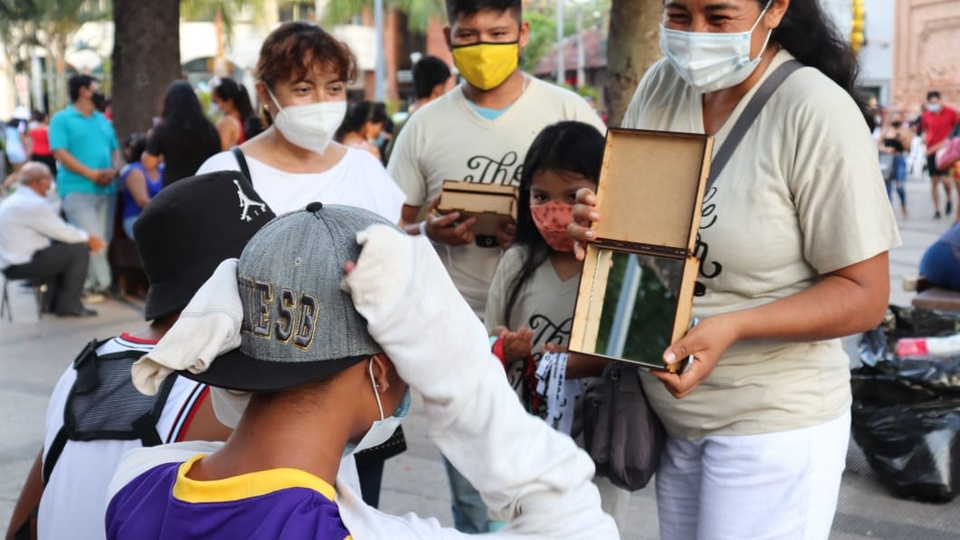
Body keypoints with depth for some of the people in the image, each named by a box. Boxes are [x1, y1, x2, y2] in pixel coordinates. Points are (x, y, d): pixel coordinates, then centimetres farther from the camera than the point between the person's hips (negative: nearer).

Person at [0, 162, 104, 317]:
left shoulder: (15, 200, 13)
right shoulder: (33, 204, -18)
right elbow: (63, 233, -15)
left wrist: (86, 236, 9)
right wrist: (88, 238, 3)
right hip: (22, 265, -10)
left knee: (62, 246, 25)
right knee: (80, 250, -8)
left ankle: (54, 301, 26)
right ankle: (68, 305, -2)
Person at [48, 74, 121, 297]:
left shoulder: (103, 120, 19)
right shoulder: (62, 119, 0)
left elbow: (115, 150, 18)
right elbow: (60, 153, -10)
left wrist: (113, 170, -4)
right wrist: (91, 174, -16)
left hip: (106, 189, 6)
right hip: (77, 189, -6)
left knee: (104, 239, 3)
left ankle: (91, 282, 11)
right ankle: (102, 283, -7)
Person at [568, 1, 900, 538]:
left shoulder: (817, 111, -19)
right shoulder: (660, 86, -1)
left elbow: (864, 295, -16)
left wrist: (733, 326, -29)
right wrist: (597, 223, -11)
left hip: (772, 424, -6)